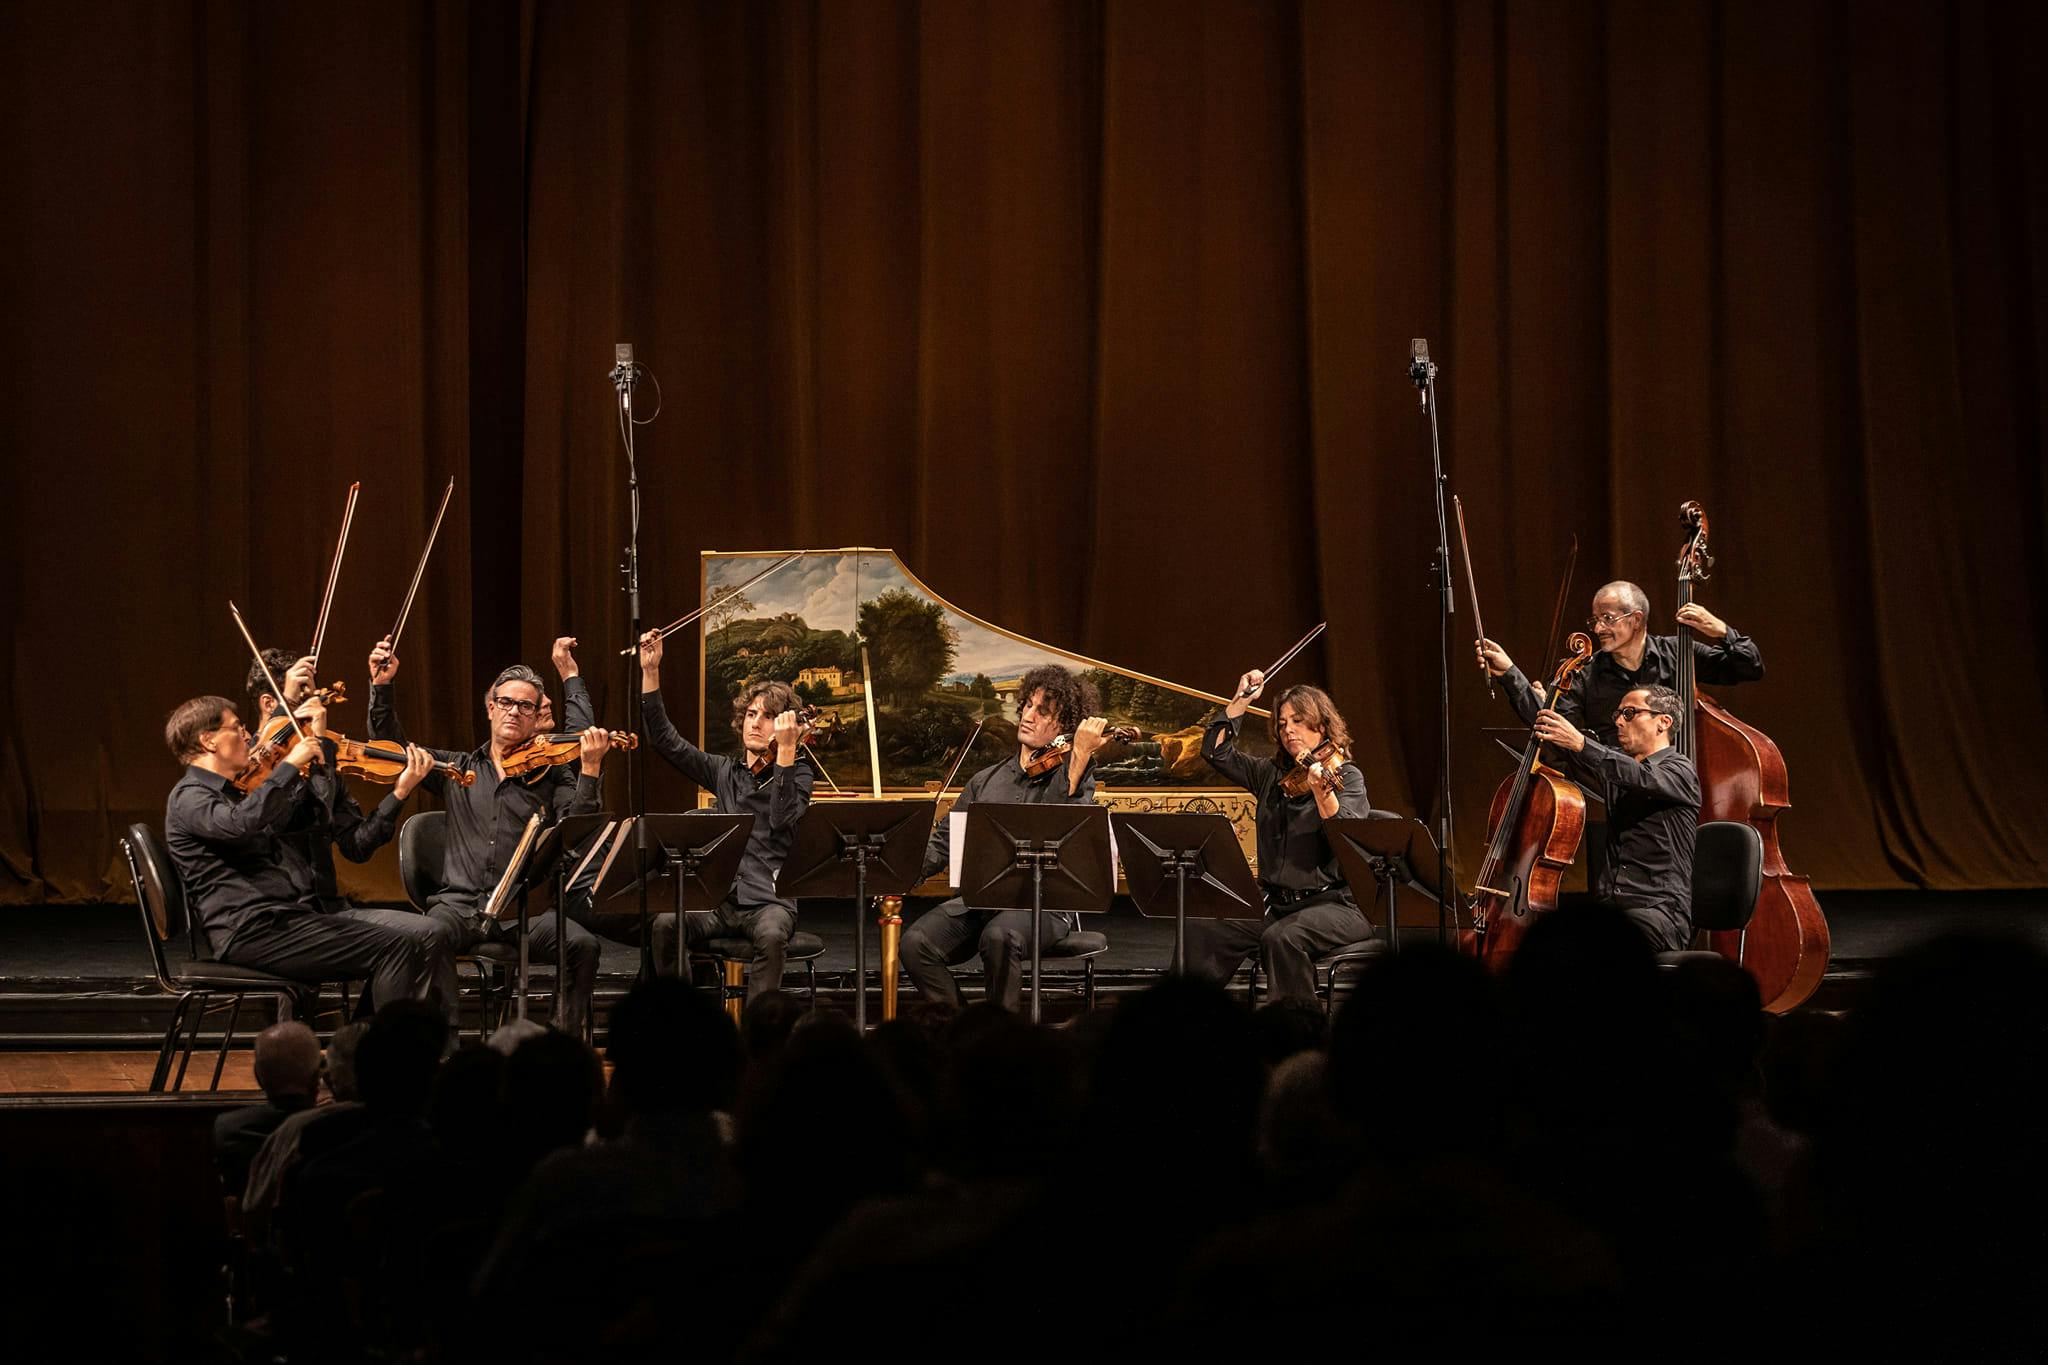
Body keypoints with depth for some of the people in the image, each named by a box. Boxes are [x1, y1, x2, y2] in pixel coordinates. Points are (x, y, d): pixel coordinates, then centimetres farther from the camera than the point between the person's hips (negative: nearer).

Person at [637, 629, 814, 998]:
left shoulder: (796, 774, 5)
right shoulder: (725, 771, 17)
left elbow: (781, 820, -15)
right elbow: (664, 739, 14)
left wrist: (786, 750, -21)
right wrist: (650, 673, 6)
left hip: (769, 902, -4)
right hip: (720, 900, 4)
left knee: (771, 935, -38)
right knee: (666, 924, -26)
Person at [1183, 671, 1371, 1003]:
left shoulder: (1346, 776, -1)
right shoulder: (1271, 774, 14)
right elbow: (1216, 751, 10)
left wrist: (1322, 791, -34)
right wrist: (1241, 701, 5)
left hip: (1335, 903, -6)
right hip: (1275, 901, 6)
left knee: (1282, 937, -36)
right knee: (1202, 930, -17)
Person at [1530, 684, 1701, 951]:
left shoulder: (1679, 770, 1)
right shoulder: (1614, 762, 24)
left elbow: (1641, 777, -22)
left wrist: (1581, 744, -34)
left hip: (1659, 910, -6)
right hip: (1607, 906, 6)